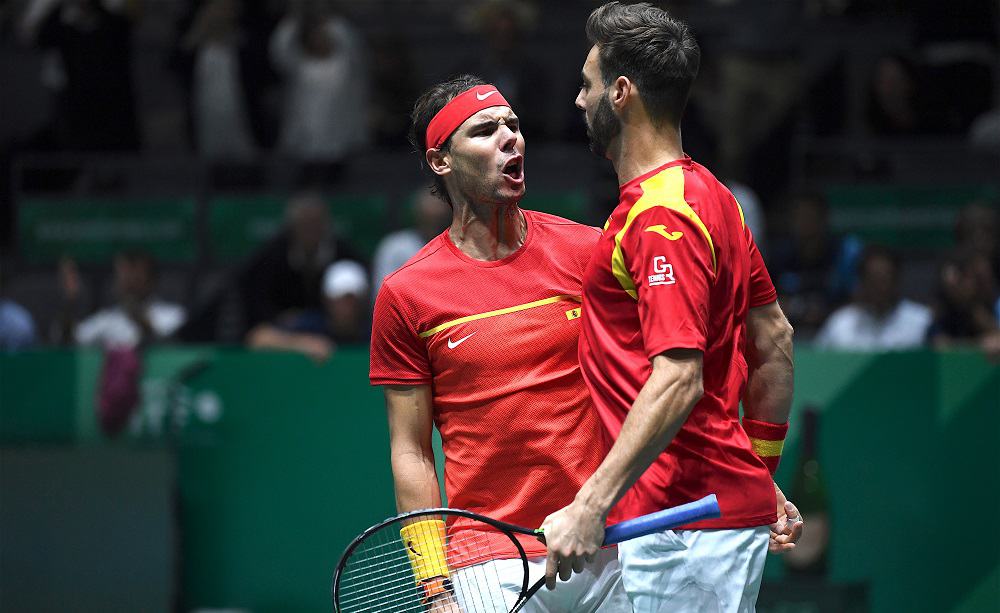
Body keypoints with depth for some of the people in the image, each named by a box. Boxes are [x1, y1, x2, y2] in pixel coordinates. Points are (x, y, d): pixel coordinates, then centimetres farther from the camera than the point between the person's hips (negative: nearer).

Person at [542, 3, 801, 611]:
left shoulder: (658, 217, -17)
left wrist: (592, 506, -28)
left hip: (687, 524, -10)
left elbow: (678, 381, -25)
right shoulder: (710, 195, 14)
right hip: (735, 505, 10)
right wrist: (763, 478, 25)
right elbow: (776, 339, 20)